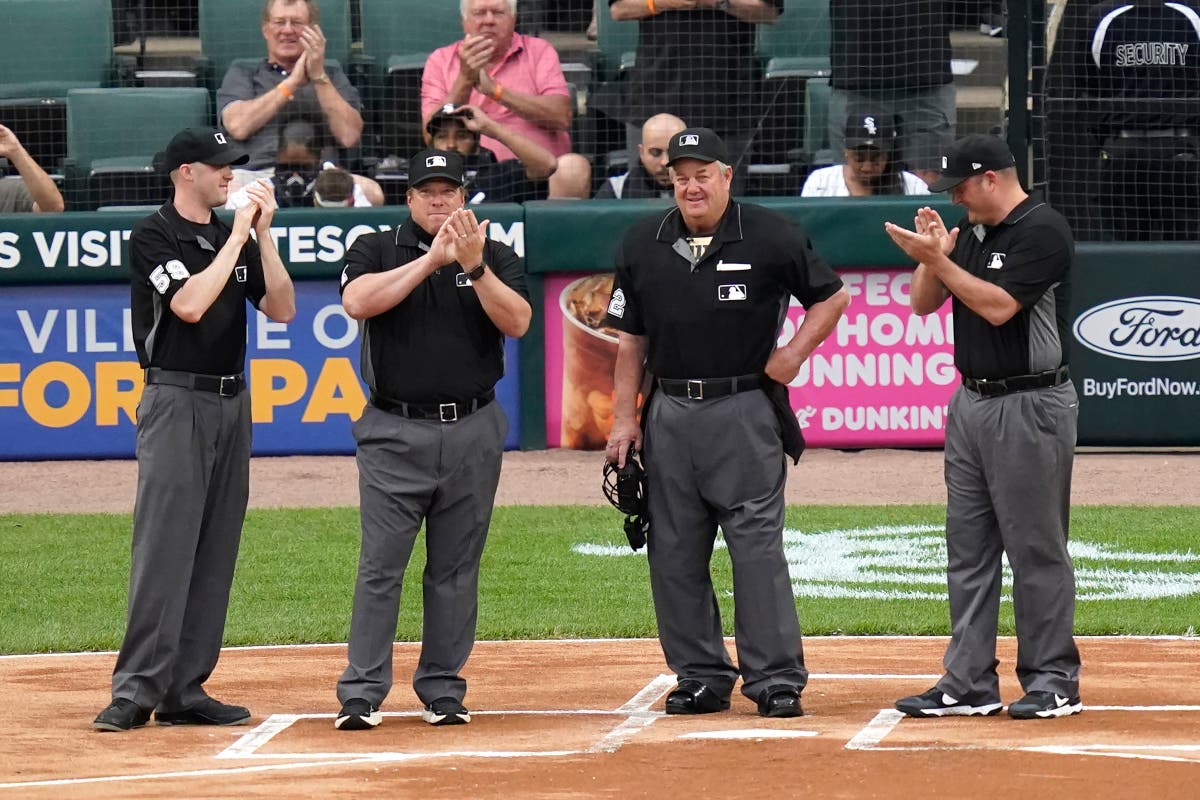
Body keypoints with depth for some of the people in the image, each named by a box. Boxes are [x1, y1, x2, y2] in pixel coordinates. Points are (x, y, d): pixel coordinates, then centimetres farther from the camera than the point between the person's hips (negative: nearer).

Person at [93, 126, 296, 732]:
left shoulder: (236, 237, 12)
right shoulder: (153, 237, -7)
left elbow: (282, 309, 4)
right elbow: (189, 304, -20)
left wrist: (263, 233, -4)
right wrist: (238, 237, -15)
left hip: (232, 403, 7)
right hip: (176, 403, -7)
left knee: (215, 553, 6)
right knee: (163, 550, -12)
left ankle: (186, 691, 8)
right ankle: (136, 690, -12)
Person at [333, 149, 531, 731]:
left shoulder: (495, 258, 8)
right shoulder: (375, 250, 5)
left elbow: (518, 322, -7)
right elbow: (358, 302, -16)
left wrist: (476, 267, -21)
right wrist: (432, 259, -19)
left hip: (472, 433, 2)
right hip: (395, 432, -2)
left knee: (456, 568, 6)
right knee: (381, 563, -7)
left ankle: (442, 690, 13)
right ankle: (361, 693, -6)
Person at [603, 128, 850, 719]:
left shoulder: (768, 237, -2)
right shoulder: (644, 244, 8)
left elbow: (831, 297, 6)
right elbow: (631, 340, 12)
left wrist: (793, 355, -5)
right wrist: (624, 419, 7)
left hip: (745, 411, -4)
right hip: (669, 415, 4)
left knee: (757, 545, -7)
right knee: (674, 552, 5)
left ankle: (776, 676, -4)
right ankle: (701, 676, 14)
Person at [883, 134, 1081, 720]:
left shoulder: (1043, 231, -12)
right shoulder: (973, 233, 14)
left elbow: (999, 305, -21)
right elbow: (923, 304, 14)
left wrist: (938, 258, -19)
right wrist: (931, 256, -3)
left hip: (1030, 407, -9)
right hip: (971, 403, 9)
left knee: (1037, 549, -4)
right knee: (968, 549, 8)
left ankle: (1053, 682, 1)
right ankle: (969, 683, 11)